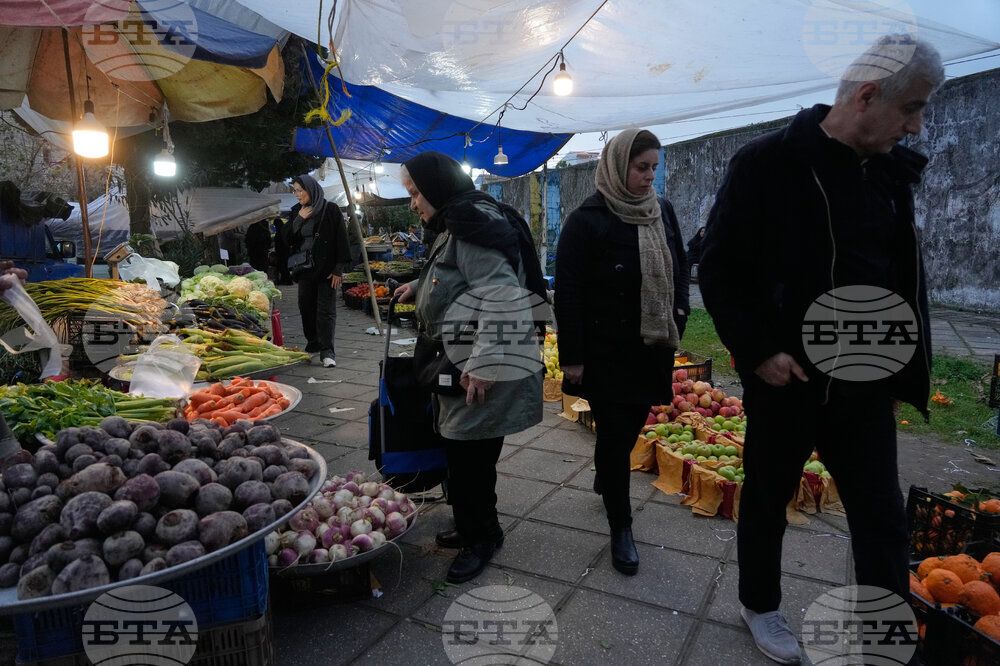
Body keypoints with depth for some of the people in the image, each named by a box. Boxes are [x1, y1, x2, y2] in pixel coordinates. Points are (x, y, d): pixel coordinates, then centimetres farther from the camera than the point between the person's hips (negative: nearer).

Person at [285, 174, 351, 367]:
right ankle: (313, 344, 23)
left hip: (326, 269, -6)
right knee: (306, 308, 9)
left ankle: (327, 351, -5)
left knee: (326, 311, -6)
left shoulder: (330, 210, -5)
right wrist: (299, 219, -8)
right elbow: (289, 238, 7)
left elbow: (341, 240, -7)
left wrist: (338, 269, -11)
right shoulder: (297, 211, 12)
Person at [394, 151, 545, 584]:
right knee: (464, 451, 18)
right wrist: (418, 288, 19)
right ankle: (473, 527, 34)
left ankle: (481, 535, 19)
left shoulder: (473, 228, -17)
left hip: (483, 370, -10)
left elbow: (501, 295, -26)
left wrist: (483, 364, -29)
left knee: (469, 454, 0)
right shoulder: (457, 227, 16)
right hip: (462, 365, 10)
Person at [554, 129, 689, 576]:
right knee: (615, 433, 0)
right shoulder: (587, 220, -11)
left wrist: (677, 319, 4)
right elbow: (567, 292, -12)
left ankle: (605, 480, 45)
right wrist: (572, 357, -13)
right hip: (606, 351, -5)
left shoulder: (662, 212, 6)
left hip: (652, 348, 6)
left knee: (632, 426, 17)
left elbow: (680, 269, 17)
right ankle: (621, 528, 15)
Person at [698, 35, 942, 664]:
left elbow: (905, 278, 13)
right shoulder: (768, 163, -12)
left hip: (867, 382, 5)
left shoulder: (893, 172, 5)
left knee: (883, 519, 8)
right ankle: (760, 606, 37)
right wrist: (758, 351, -17)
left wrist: (910, 364, 7)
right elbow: (718, 270, -11)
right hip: (785, 378, -4)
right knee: (767, 501, 14)